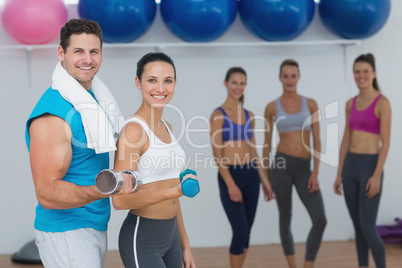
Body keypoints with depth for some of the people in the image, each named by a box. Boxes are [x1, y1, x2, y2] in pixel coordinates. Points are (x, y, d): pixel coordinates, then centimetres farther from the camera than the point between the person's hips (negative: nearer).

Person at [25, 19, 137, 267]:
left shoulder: (96, 97, 6)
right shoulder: (52, 114, -22)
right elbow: (47, 194, -25)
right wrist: (100, 191, -38)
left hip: (97, 226, 9)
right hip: (66, 233, -9)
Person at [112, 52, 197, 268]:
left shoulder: (166, 128, 9)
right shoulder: (133, 129, -16)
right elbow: (120, 199, -22)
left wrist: (184, 245, 16)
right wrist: (174, 192, -30)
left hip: (170, 235, 8)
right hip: (141, 240, -8)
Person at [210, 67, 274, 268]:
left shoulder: (249, 115, 11)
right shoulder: (218, 115, -7)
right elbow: (217, 154, -12)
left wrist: (264, 180, 13)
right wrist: (231, 184, -18)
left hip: (251, 176, 6)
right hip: (230, 176, -6)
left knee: (246, 231, 9)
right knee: (241, 231, -9)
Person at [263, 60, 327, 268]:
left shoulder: (311, 104, 5)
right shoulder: (272, 107, 2)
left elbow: (316, 141, 3)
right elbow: (267, 144, 7)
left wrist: (315, 173, -5)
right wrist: (265, 177, 7)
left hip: (304, 168, 2)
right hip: (282, 164, -1)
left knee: (320, 221, -7)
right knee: (285, 218, 9)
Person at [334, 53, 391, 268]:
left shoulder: (382, 102, -9)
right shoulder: (351, 103, 11)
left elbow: (385, 142, -13)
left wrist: (377, 175, -18)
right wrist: (339, 174, 11)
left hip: (370, 166, -7)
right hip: (350, 167, 7)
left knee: (368, 228, -5)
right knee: (358, 227, 11)